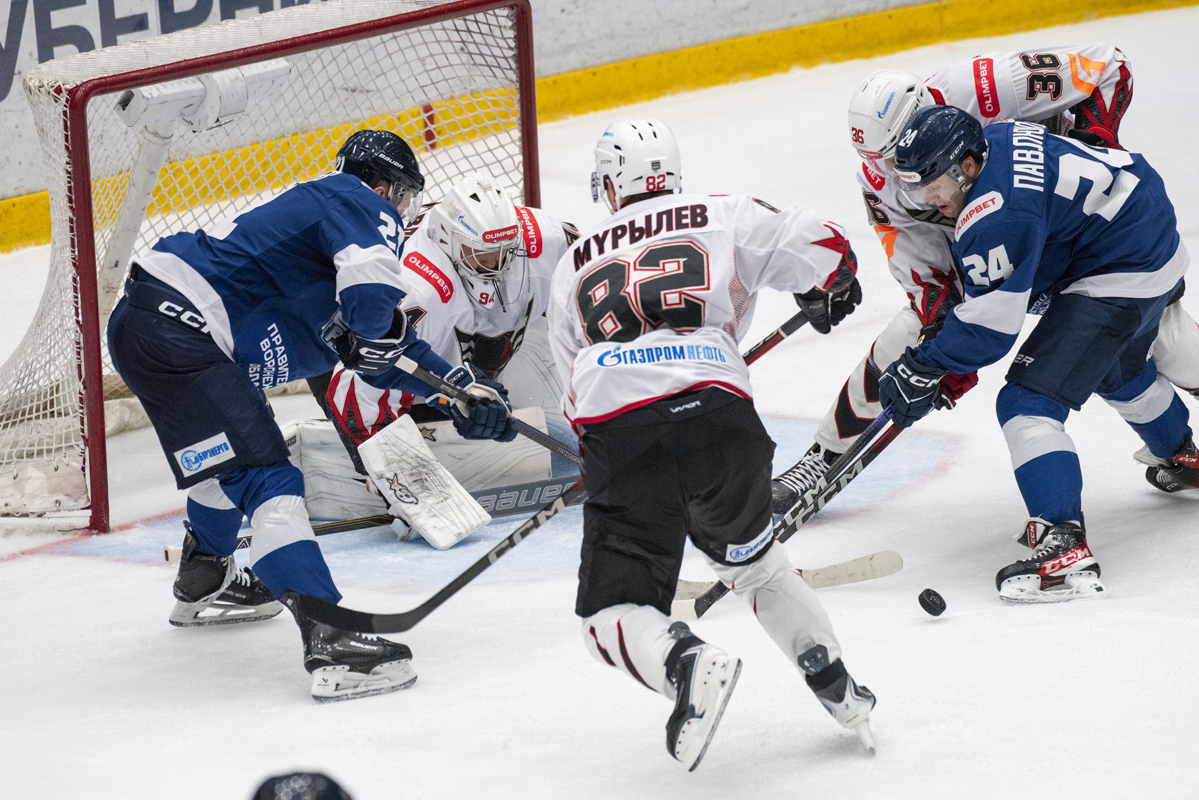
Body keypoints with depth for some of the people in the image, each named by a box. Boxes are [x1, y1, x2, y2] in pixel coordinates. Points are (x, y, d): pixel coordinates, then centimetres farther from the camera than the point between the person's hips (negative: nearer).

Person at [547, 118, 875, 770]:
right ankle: (834, 683, 30)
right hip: (719, 413, 1)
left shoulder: (572, 268, 27)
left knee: (613, 613, 5)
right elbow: (820, 248, 16)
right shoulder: (721, 218, 21)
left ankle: (685, 662, -25)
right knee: (752, 558, 29)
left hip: (617, 435, -1)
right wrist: (838, 284, 39)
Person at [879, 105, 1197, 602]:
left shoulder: (996, 214, -27)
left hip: (1119, 280, -11)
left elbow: (991, 324, -24)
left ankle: (1064, 550, -27)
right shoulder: (996, 140, 2)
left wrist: (921, 370, -16)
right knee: (1120, 371, 39)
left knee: (1028, 405, -16)